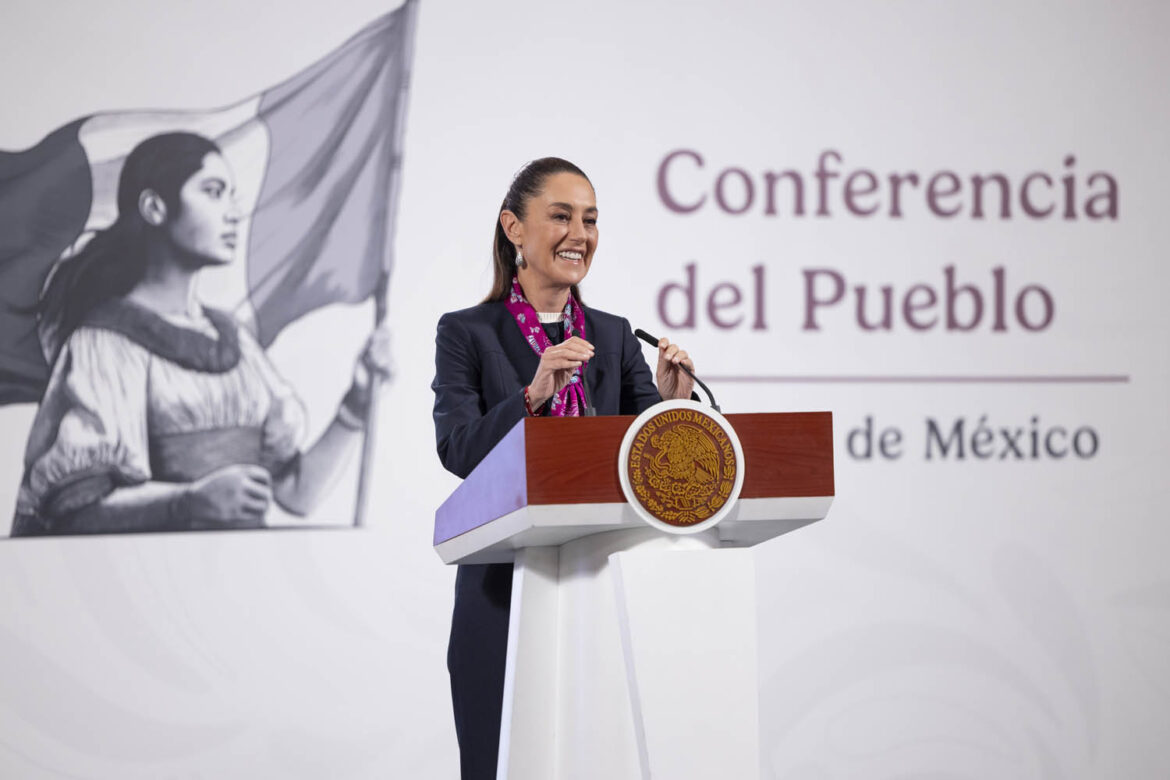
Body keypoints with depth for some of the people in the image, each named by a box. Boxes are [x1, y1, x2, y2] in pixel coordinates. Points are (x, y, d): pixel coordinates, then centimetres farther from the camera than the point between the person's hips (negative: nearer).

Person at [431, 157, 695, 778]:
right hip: (506, 592, -3)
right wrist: (533, 395, -27)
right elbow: (458, 451, -13)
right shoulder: (466, 333, 0)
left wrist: (674, 401, -17)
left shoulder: (613, 336, 12)